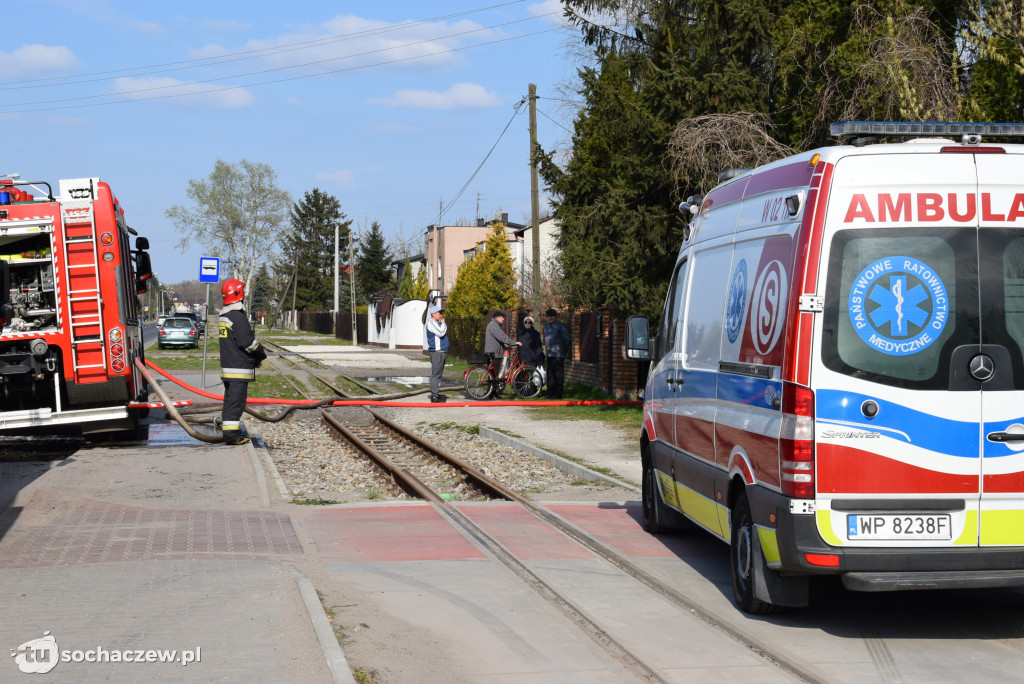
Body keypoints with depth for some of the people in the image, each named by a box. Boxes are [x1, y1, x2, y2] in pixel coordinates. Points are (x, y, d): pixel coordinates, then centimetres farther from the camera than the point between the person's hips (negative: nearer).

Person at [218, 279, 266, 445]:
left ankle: (227, 429, 26)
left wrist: (256, 354, 14)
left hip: (227, 365, 9)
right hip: (239, 367, -9)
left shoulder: (223, 317, 15)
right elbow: (247, 342, -19)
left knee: (230, 398, 18)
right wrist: (260, 352, -1)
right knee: (236, 399, -7)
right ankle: (231, 433, -8)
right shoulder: (238, 317, -17)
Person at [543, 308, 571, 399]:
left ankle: (558, 394, -5)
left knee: (558, 375, -6)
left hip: (558, 354, -7)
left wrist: (565, 350, 0)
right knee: (550, 374, 10)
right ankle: (550, 393, 16)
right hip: (549, 354, 7)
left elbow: (568, 339, -5)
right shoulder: (546, 326, 16)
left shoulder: (561, 326, -6)